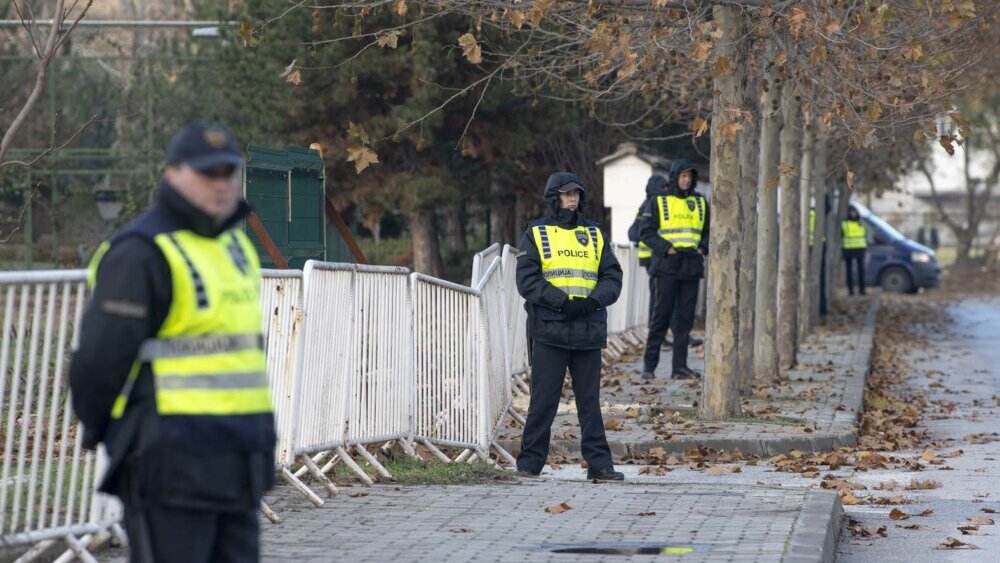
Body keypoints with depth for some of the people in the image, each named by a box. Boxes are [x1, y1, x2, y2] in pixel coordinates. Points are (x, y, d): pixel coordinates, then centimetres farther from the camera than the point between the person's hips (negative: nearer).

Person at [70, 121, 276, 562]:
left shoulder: (231, 245, 15)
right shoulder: (142, 253, -13)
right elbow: (101, 359, -14)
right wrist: (98, 431, 0)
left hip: (229, 467, 8)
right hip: (170, 460, -8)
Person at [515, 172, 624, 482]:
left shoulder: (594, 234, 14)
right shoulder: (536, 233, 4)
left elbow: (612, 276, 9)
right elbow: (527, 279, -6)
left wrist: (595, 300, -11)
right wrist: (562, 301, -17)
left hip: (589, 331, 3)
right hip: (548, 330, -3)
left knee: (589, 399, 6)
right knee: (543, 399, -1)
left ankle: (599, 463, 9)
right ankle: (530, 461, 6)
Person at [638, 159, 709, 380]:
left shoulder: (700, 202, 13)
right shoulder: (658, 202, 0)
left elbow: (709, 231, 20)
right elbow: (646, 231, -4)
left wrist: (703, 248, 2)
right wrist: (666, 248, -13)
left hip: (692, 266, 4)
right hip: (667, 266, -4)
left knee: (686, 317, 4)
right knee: (662, 315, -4)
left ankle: (680, 366, 7)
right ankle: (649, 364, 2)